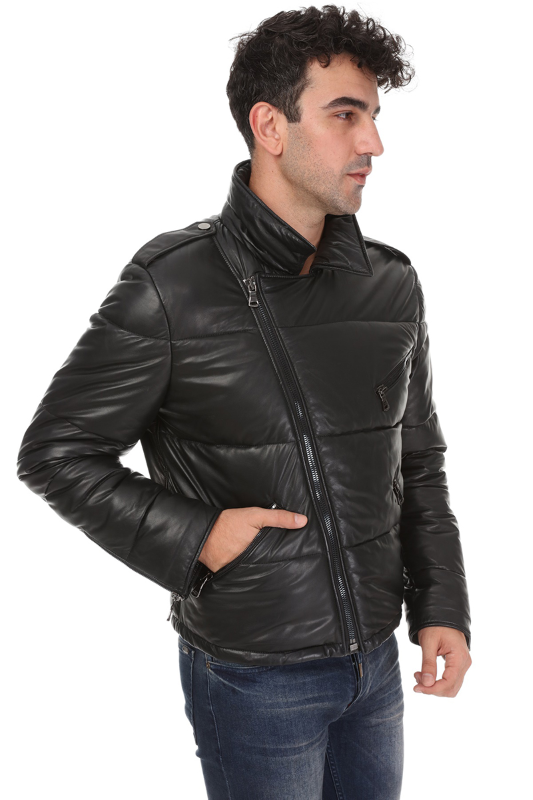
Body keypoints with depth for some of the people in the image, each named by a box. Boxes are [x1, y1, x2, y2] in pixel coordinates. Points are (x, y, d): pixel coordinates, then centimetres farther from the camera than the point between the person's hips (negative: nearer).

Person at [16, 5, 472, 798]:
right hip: (254, 677, -5)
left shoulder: (392, 284, -1)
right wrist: (192, 536, -18)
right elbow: (56, 451, -10)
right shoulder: (172, 286, -16)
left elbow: (419, 464, 8)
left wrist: (441, 606, 3)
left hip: (376, 659, 5)